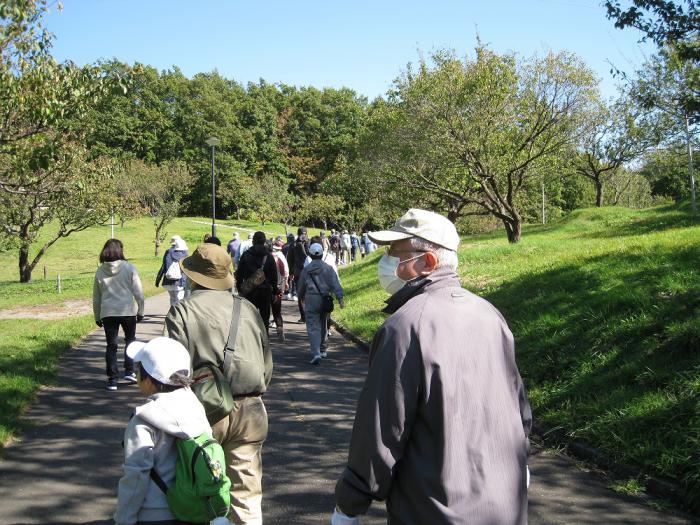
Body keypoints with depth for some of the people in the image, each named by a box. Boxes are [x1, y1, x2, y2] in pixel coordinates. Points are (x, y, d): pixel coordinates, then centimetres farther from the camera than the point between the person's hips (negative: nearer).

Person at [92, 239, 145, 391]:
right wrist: (140, 310, 6)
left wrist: (97, 317, 19)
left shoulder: (100, 271, 3)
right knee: (130, 340, 19)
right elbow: (138, 292, -4)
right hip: (128, 310, -2)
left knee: (111, 345, 7)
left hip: (107, 313, 2)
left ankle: (112, 379, 4)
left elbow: (96, 298, 10)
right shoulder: (129, 268, -5)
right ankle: (129, 371, 12)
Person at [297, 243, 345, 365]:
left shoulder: (306, 270, 0)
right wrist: (340, 298, -13)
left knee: (313, 328, -5)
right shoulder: (328, 268, -1)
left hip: (311, 301, -2)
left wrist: (301, 298, 31)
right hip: (325, 300, 2)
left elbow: (301, 286, 12)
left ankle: (316, 353, -21)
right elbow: (335, 284, -10)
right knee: (323, 326, 20)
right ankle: (322, 349, 34)